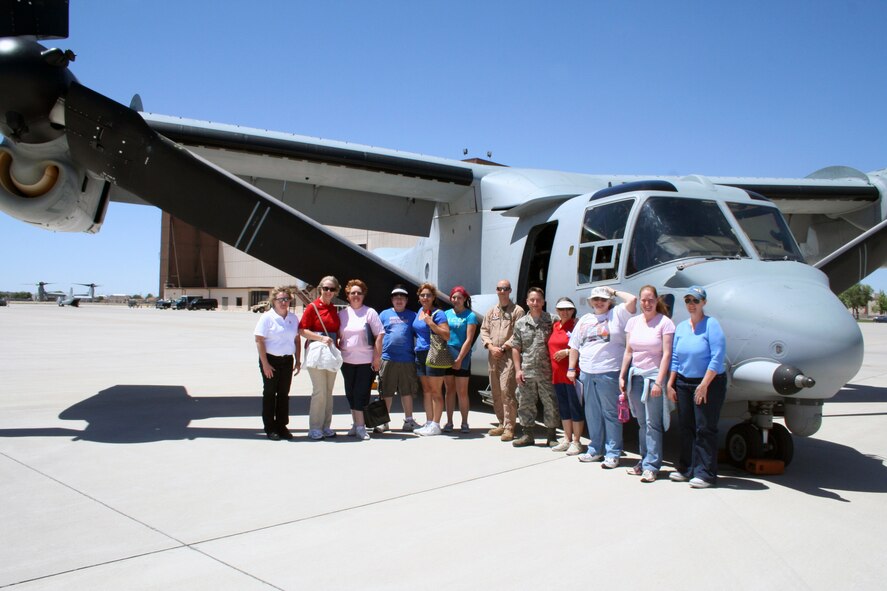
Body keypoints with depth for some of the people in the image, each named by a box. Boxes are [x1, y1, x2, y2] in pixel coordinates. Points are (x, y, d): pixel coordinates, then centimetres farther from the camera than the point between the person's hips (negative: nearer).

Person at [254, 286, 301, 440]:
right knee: (270, 393, 5)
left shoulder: (293, 318, 6)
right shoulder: (267, 317, -9)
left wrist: (298, 361, 8)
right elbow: (259, 341, -11)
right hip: (271, 359, -4)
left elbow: (297, 340, 13)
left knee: (284, 394, 9)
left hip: (287, 360, 4)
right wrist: (265, 364, -14)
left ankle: (282, 426, 19)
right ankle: (270, 428, 13)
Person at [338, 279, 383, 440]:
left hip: (366, 361, -4)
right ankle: (358, 424, 16)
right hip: (347, 360, 4)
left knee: (361, 393, -4)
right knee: (351, 393, 7)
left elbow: (379, 335, -4)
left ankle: (359, 425, 3)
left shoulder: (370, 312, -1)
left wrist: (377, 357, -9)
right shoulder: (342, 314, 10)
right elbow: (337, 336, 15)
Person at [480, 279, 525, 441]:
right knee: (496, 392, 9)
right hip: (493, 356, 6)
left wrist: (503, 348, -13)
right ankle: (502, 424, 19)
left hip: (509, 355, -6)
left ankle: (509, 427, -10)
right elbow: (484, 330, 13)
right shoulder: (491, 311, 17)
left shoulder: (517, 310, -1)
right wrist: (491, 347, -3)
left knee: (507, 391, -13)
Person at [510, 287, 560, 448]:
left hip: (546, 372, -2)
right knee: (525, 404, 7)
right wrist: (518, 369, 1)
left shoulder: (551, 321, 2)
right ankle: (527, 435, 19)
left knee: (550, 404, 3)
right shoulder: (521, 323, 8)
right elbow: (516, 348, 10)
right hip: (526, 372, 2)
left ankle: (552, 437, 14)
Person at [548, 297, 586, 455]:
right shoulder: (555, 326, 14)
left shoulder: (576, 325, -8)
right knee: (563, 407, 14)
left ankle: (576, 442, 7)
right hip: (557, 374, 8)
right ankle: (567, 440, 24)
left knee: (575, 406, -1)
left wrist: (567, 352, -18)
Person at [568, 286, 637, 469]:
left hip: (609, 373, -5)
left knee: (610, 414, -1)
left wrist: (615, 292, 1)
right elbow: (575, 346, 18)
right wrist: (571, 368, 13)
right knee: (592, 414, 13)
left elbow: (632, 300, -15)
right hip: (586, 373, 6)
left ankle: (613, 453, 5)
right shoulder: (584, 320, 16)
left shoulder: (617, 314, 2)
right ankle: (595, 449, 23)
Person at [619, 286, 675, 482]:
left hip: (654, 376, -5)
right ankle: (644, 461, 17)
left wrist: (659, 381, -15)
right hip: (635, 376, 5)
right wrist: (622, 376, 9)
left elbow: (666, 354, -9)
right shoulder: (633, 322, 11)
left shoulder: (665, 322, -5)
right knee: (642, 422, 9)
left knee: (653, 423, -5)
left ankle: (651, 466, -2)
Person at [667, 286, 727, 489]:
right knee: (686, 427, 11)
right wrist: (670, 384, 7)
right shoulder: (681, 327, 9)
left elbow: (717, 358, -16)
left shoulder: (711, 325, -10)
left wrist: (704, 385, -19)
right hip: (683, 383, 6)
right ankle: (687, 469, 21)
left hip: (709, 383, -6)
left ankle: (705, 473, 4)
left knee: (705, 429, -3)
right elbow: (675, 358, 12)